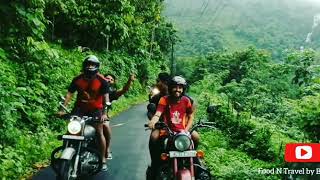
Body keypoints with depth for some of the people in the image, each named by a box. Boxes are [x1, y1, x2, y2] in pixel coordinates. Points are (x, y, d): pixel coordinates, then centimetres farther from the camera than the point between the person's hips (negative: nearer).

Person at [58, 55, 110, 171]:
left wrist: (104, 113, -28)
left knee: (99, 133, -5)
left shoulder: (102, 81, -13)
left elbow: (106, 97, -17)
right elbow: (69, 94, -7)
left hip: (95, 109, -2)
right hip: (80, 108, 2)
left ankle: (103, 159, 7)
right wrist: (63, 109, -17)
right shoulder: (77, 79, -6)